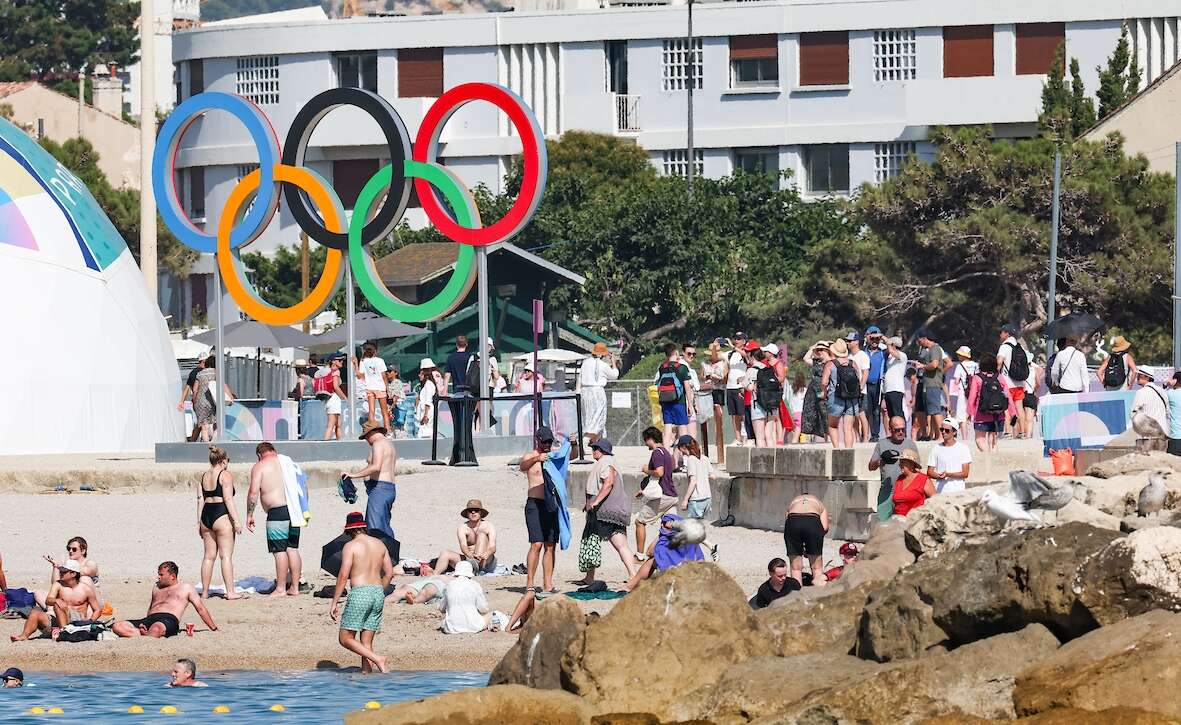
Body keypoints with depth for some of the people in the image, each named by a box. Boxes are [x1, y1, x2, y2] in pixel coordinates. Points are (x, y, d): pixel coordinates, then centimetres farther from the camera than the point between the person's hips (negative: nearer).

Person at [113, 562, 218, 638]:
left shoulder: (185, 587, 20)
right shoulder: (157, 588, 33)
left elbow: (201, 609, 19)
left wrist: (214, 630, 16)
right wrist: (142, 625, 7)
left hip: (169, 620, -6)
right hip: (150, 619, 6)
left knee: (156, 628, -45)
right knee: (117, 627, -23)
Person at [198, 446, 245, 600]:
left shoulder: (203, 477, 12)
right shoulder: (226, 475, -7)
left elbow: (200, 500, 12)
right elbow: (228, 499, -14)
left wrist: (199, 522, 15)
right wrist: (236, 520, -13)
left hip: (206, 515, 7)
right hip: (222, 515, -7)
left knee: (209, 555, 12)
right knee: (226, 555, -5)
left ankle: (204, 592, 13)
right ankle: (230, 592, -8)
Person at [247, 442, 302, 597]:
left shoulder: (259, 467, -1)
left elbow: (253, 492, -10)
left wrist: (249, 515, -3)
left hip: (277, 512, -6)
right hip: (295, 512, 6)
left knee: (280, 551, -4)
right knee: (293, 548, 10)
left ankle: (281, 588, -2)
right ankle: (294, 587, 12)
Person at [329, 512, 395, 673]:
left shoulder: (351, 546, -5)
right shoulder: (380, 545, 12)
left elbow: (343, 576, -11)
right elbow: (389, 574, 13)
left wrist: (334, 603, -7)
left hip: (359, 593, -6)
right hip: (378, 594, 6)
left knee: (345, 639, 0)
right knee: (366, 643, 10)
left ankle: (377, 659, -16)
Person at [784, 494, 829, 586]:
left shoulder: (793, 502, 36)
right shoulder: (819, 503, 34)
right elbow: (825, 527, 13)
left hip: (793, 521, 1)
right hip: (813, 522, -1)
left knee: (795, 568, 10)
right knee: (817, 568, 11)